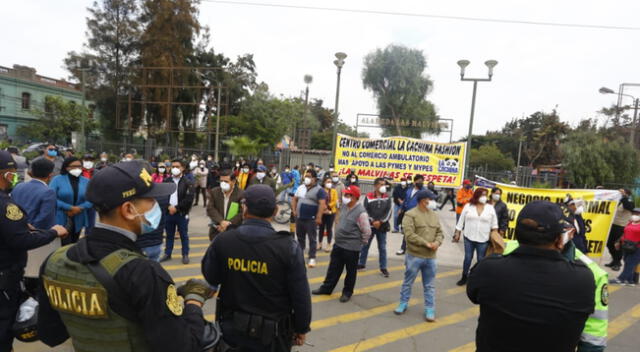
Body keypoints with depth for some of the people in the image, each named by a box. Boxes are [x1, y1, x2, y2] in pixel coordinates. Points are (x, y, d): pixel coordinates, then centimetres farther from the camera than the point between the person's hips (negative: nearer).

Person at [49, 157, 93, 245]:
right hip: (61, 219, -3)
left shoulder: (86, 181, 4)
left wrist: (79, 208, -16)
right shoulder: (57, 180, -3)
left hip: (78, 220, 3)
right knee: (65, 246, -7)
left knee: (74, 245, 14)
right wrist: (70, 208, -16)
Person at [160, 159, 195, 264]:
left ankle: (185, 254, 18)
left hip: (182, 214, -3)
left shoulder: (188, 183, -6)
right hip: (168, 212, 4)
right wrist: (169, 207, -13)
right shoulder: (166, 181, 6)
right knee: (169, 235, 15)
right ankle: (167, 254, 27)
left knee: (184, 235, 7)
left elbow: (189, 199, -14)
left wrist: (176, 208, -16)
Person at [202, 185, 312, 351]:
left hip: (231, 329, 2)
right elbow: (301, 296, -14)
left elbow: (210, 278, 3)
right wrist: (302, 328, 2)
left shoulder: (222, 241, -14)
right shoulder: (288, 247, -22)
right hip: (271, 334, -2)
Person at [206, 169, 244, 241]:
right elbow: (210, 209, -6)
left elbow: (242, 214, -13)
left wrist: (228, 224, -19)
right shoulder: (214, 192, 1)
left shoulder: (241, 194, -11)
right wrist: (221, 221, -20)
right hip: (216, 232, 3)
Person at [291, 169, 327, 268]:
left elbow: (322, 204, -16)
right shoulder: (300, 188, 12)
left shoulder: (319, 190, -8)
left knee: (312, 239, -3)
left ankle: (312, 258, 1)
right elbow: (294, 199, 20)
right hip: (299, 218, 6)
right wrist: (294, 210, 8)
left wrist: (319, 217, -22)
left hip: (311, 219, -6)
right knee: (300, 237, 16)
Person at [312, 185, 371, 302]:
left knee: (350, 271, 11)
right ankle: (326, 288, 31)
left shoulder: (361, 212, -23)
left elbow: (367, 231, -17)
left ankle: (347, 292, 27)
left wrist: (361, 242, -5)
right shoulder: (344, 206, 2)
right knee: (333, 268, 17)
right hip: (338, 244, 8)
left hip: (351, 247, -8)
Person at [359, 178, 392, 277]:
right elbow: (365, 211, -5)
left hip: (382, 227, 0)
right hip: (369, 226, 0)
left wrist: (380, 222, -13)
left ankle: (383, 268, 15)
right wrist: (373, 221, -14)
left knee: (382, 247, 5)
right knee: (365, 245, 11)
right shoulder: (369, 196, -2)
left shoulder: (387, 197, 2)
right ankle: (361, 264, 26)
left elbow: (388, 212, -3)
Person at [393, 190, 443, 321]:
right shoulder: (410, 215, -11)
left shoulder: (434, 215, 9)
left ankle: (429, 309, 23)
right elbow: (409, 235, -19)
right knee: (408, 282, 11)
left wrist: (437, 242, -11)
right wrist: (426, 243, -18)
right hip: (414, 256, -4)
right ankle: (403, 303, 29)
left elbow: (440, 232, 10)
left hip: (430, 257, 5)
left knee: (429, 285, 12)